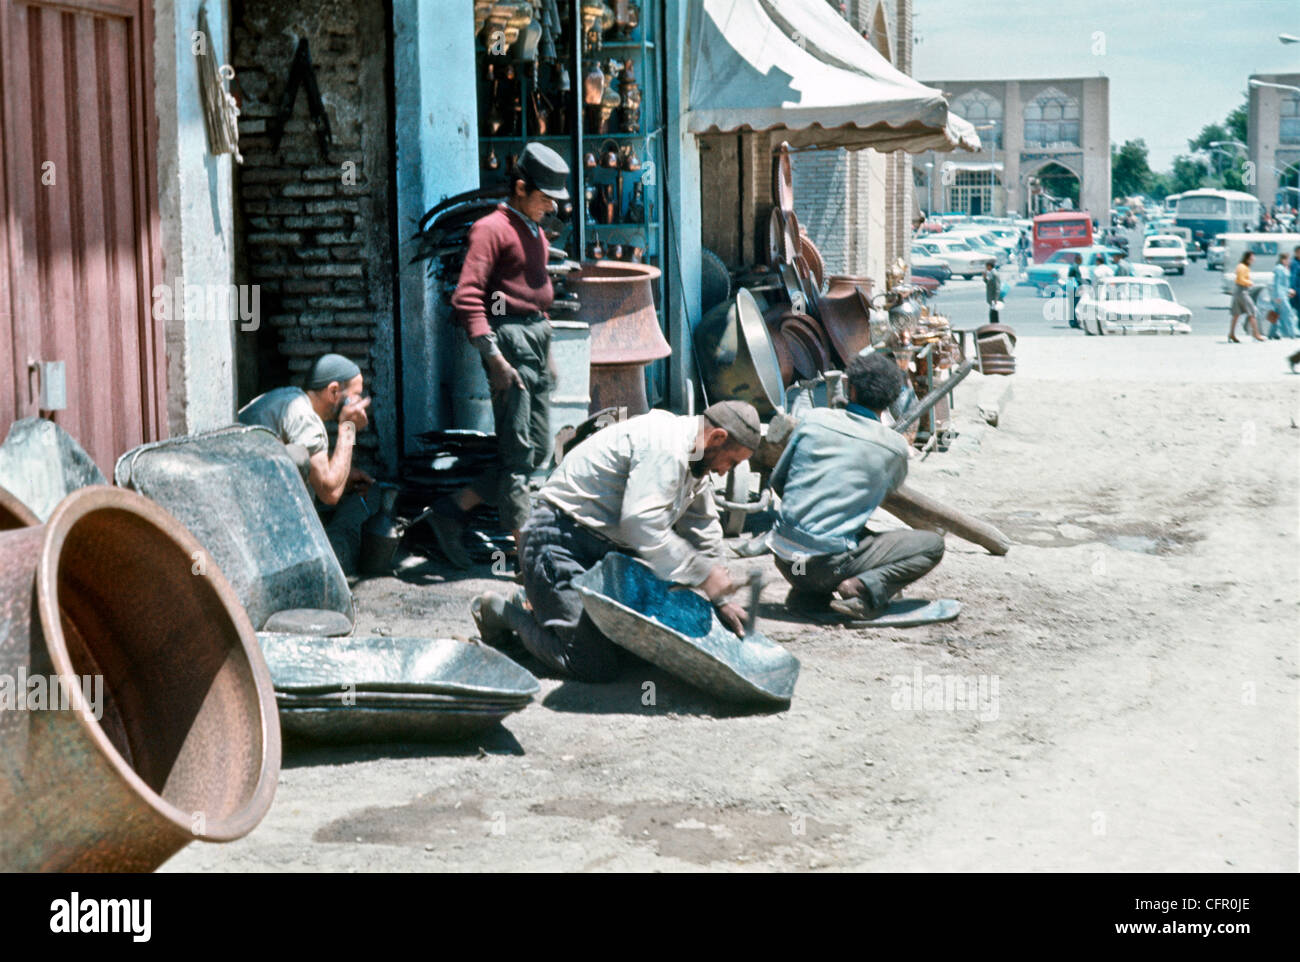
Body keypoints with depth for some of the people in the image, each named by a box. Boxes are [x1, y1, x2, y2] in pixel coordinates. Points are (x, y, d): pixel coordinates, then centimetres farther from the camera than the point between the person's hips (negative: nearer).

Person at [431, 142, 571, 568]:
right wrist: (494, 357, -22)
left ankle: (452, 510, 15)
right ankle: (525, 547, -1)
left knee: (538, 451, 8)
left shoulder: (536, 233, 20)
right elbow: (466, 296, -17)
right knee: (518, 451, -6)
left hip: (537, 340, 9)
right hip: (510, 339, -9)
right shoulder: (492, 229, -8)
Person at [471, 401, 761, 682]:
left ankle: (538, 604, 25)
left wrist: (720, 600, 16)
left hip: (606, 547, 11)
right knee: (596, 667, -16)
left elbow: (702, 531, 20)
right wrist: (704, 574, -25)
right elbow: (641, 524, -31)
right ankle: (502, 611, 3)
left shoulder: (693, 459, 11)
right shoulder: (664, 447, -22)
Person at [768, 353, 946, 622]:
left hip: (784, 558, 4)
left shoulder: (815, 419, 3)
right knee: (932, 545, 8)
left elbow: (777, 481, 12)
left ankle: (807, 595, 11)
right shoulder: (895, 446, -3)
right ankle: (866, 587, -11)